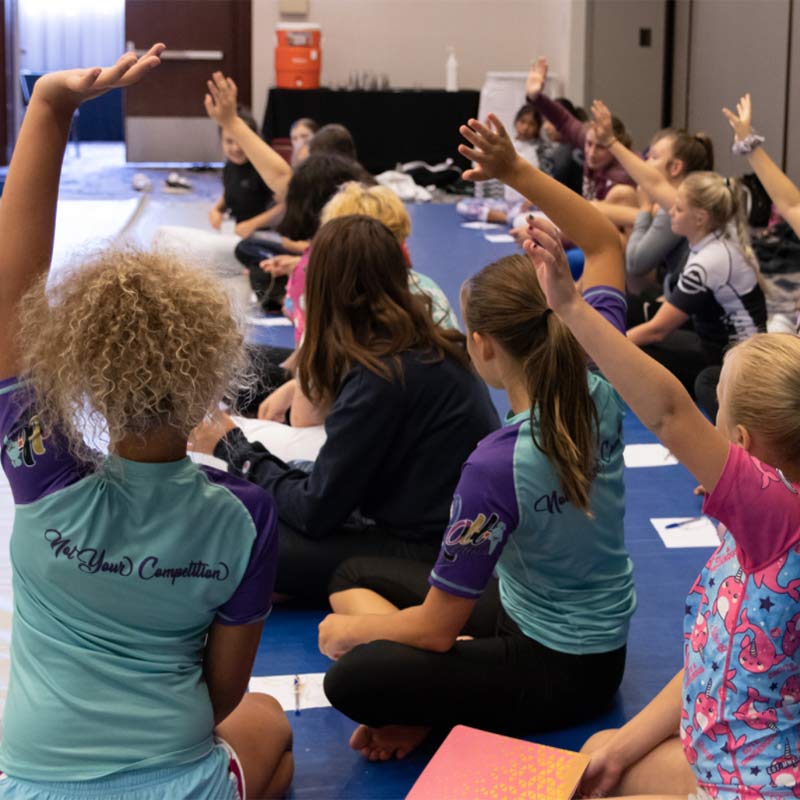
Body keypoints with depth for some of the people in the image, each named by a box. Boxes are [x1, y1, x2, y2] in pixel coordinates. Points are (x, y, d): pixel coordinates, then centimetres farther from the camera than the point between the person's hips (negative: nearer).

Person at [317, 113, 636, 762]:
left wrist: (351, 630, -3)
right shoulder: (598, 388, -14)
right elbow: (606, 246, 2)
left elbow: (436, 627, -22)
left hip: (561, 670, -8)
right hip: (596, 629, 8)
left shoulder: (497, 465, -33)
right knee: (354, 576, 13)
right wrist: (516, 171, -6)